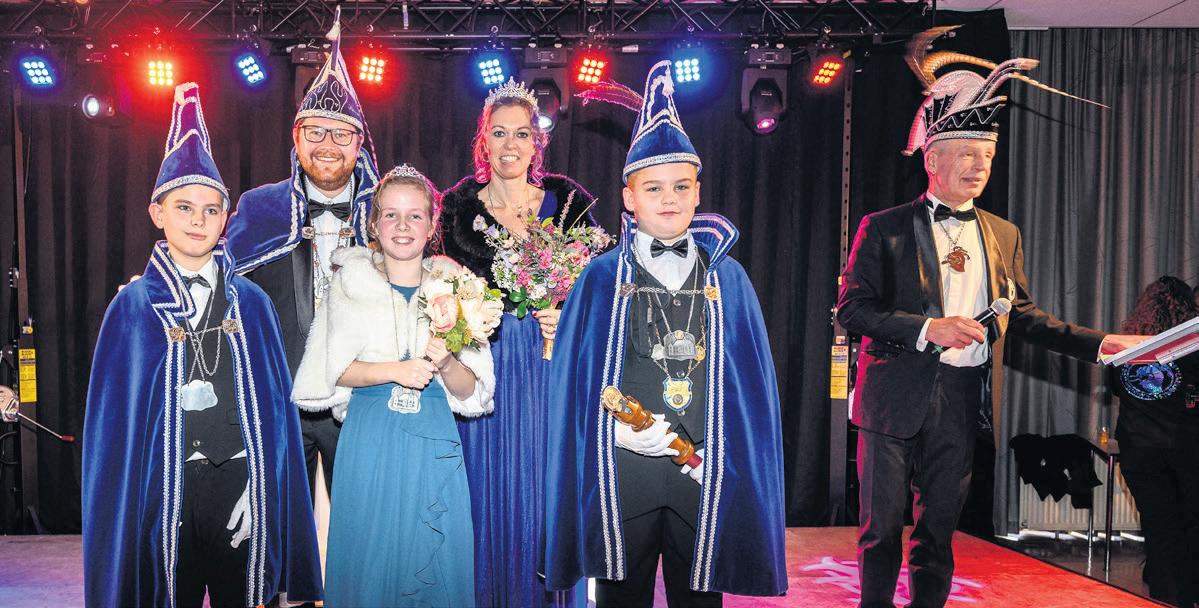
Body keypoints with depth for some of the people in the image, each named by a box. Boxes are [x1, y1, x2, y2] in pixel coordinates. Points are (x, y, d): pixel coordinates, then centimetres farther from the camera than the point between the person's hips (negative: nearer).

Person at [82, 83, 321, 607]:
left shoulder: (250, 302, 4)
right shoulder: (134, 306, 1)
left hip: (237, 481, 1)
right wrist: (127, 500, -5)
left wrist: (257, 493, -6)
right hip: (163, 488, -1)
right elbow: (115, 414, 1)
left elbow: (272, 404, 2)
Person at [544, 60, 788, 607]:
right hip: (622, 473, -1)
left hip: (706, 474, 1)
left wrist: (716, 455, -6)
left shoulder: (727, 277, 6)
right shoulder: (602, 278, 2)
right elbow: (574, 377, 1)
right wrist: (622, 430, -14)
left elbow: (751, 380, 5)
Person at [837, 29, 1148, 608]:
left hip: (961, 400, 4)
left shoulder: (1004, 235, 11)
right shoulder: (884, 228, -3)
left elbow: (1022, 315, 15)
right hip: (896, 396, -3)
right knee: (882, 525, 4)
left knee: (939, 526, 11)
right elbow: (852, 307, -9)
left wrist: (1101, 343, 4)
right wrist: (928, 329, -20)